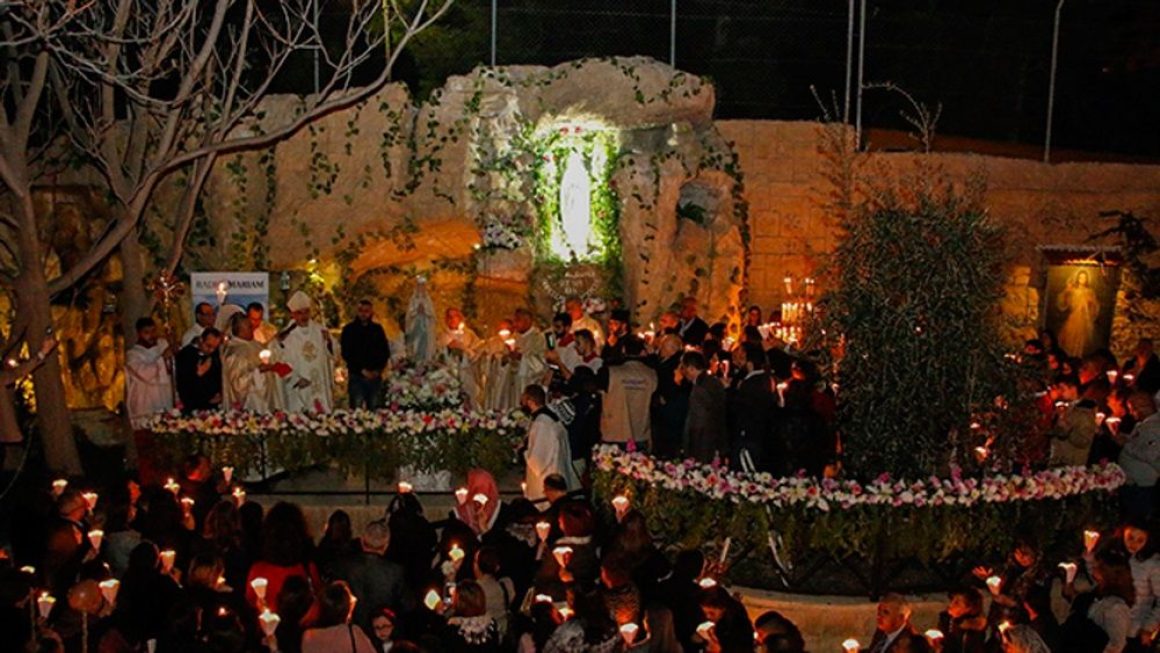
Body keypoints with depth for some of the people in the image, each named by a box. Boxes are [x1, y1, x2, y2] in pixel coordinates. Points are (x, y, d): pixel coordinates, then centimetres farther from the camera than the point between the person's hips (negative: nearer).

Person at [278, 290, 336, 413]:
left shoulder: (320, 331, 5)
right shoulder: (285, 336, -5)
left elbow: (332, 356, 9)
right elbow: (283, 364, -6)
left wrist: (328, 342, -9)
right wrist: (297, 380, -17)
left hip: (321, 387, 3)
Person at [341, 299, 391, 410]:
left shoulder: (377, 329, 12)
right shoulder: (349, 329, 4)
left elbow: (386, 352, 12)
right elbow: (346, 354, -1)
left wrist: (378, 369, -2)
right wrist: (362, 370, -8)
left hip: (375, 376, 2)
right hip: (357, 376, -2)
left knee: (374, 409, 2)